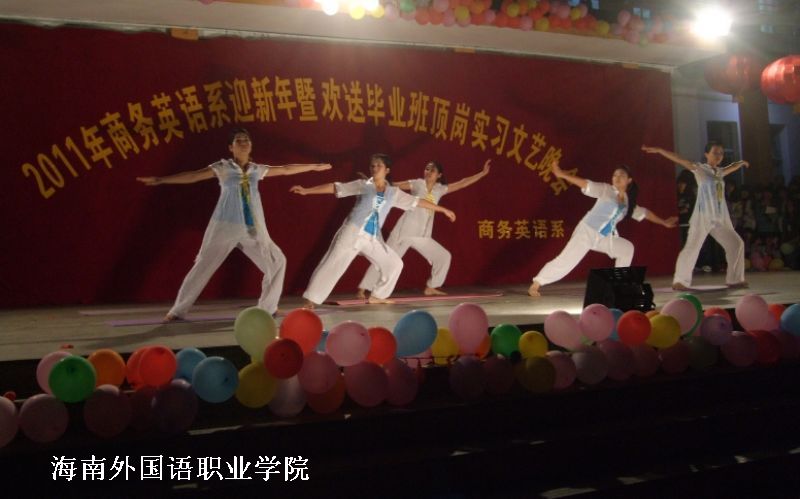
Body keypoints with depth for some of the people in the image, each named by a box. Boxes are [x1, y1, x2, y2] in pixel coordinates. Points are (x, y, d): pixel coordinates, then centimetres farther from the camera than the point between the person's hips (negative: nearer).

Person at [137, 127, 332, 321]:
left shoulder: (257, 170, 8)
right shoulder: (222, 167, -3)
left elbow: (286, 169, 16)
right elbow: (193, 176, -11)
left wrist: (314, 166, 21)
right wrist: (161, 180, -20)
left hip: (253, 229, 4)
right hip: (226, 226, -4)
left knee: (277, 261, 7)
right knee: (203, 266, -2)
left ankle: (267, 306, 21)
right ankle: (178, 310, 9)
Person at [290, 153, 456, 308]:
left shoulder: (394, 193, 9)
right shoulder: (363, 185, 1)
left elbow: (418, 201, 14)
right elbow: (335, 187, -2)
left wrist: (443, 210, 17)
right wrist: (306, 190, -8)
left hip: (373, 238, 5)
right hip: (353, 232, -5)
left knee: (394, 263, 11)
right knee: (333, 264, -12)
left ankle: (377, 296, 26)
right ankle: (311, 300, -11)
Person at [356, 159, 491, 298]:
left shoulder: (440, 189, 8)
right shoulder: (417, 184, -3)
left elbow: (462, 183, 9)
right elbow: (393, 185, -7)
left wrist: (483, 173, 8)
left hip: (423, 236, 5)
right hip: (405, 231, -5)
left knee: (444, 256, 6)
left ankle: (430, 287, 20)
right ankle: (362, 289, -6)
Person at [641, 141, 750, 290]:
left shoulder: (720, 172, 17)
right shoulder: (699, 169, -1)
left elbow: (731, 167, 41)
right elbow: (679, 159, -10)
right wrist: (659, 150, -16)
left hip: (721, 218, 7)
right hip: (703, 216, -7)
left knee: (736, 244, 9)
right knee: (692, 247, -14)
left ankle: (734, 279, 20)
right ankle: (680, 281, -9)